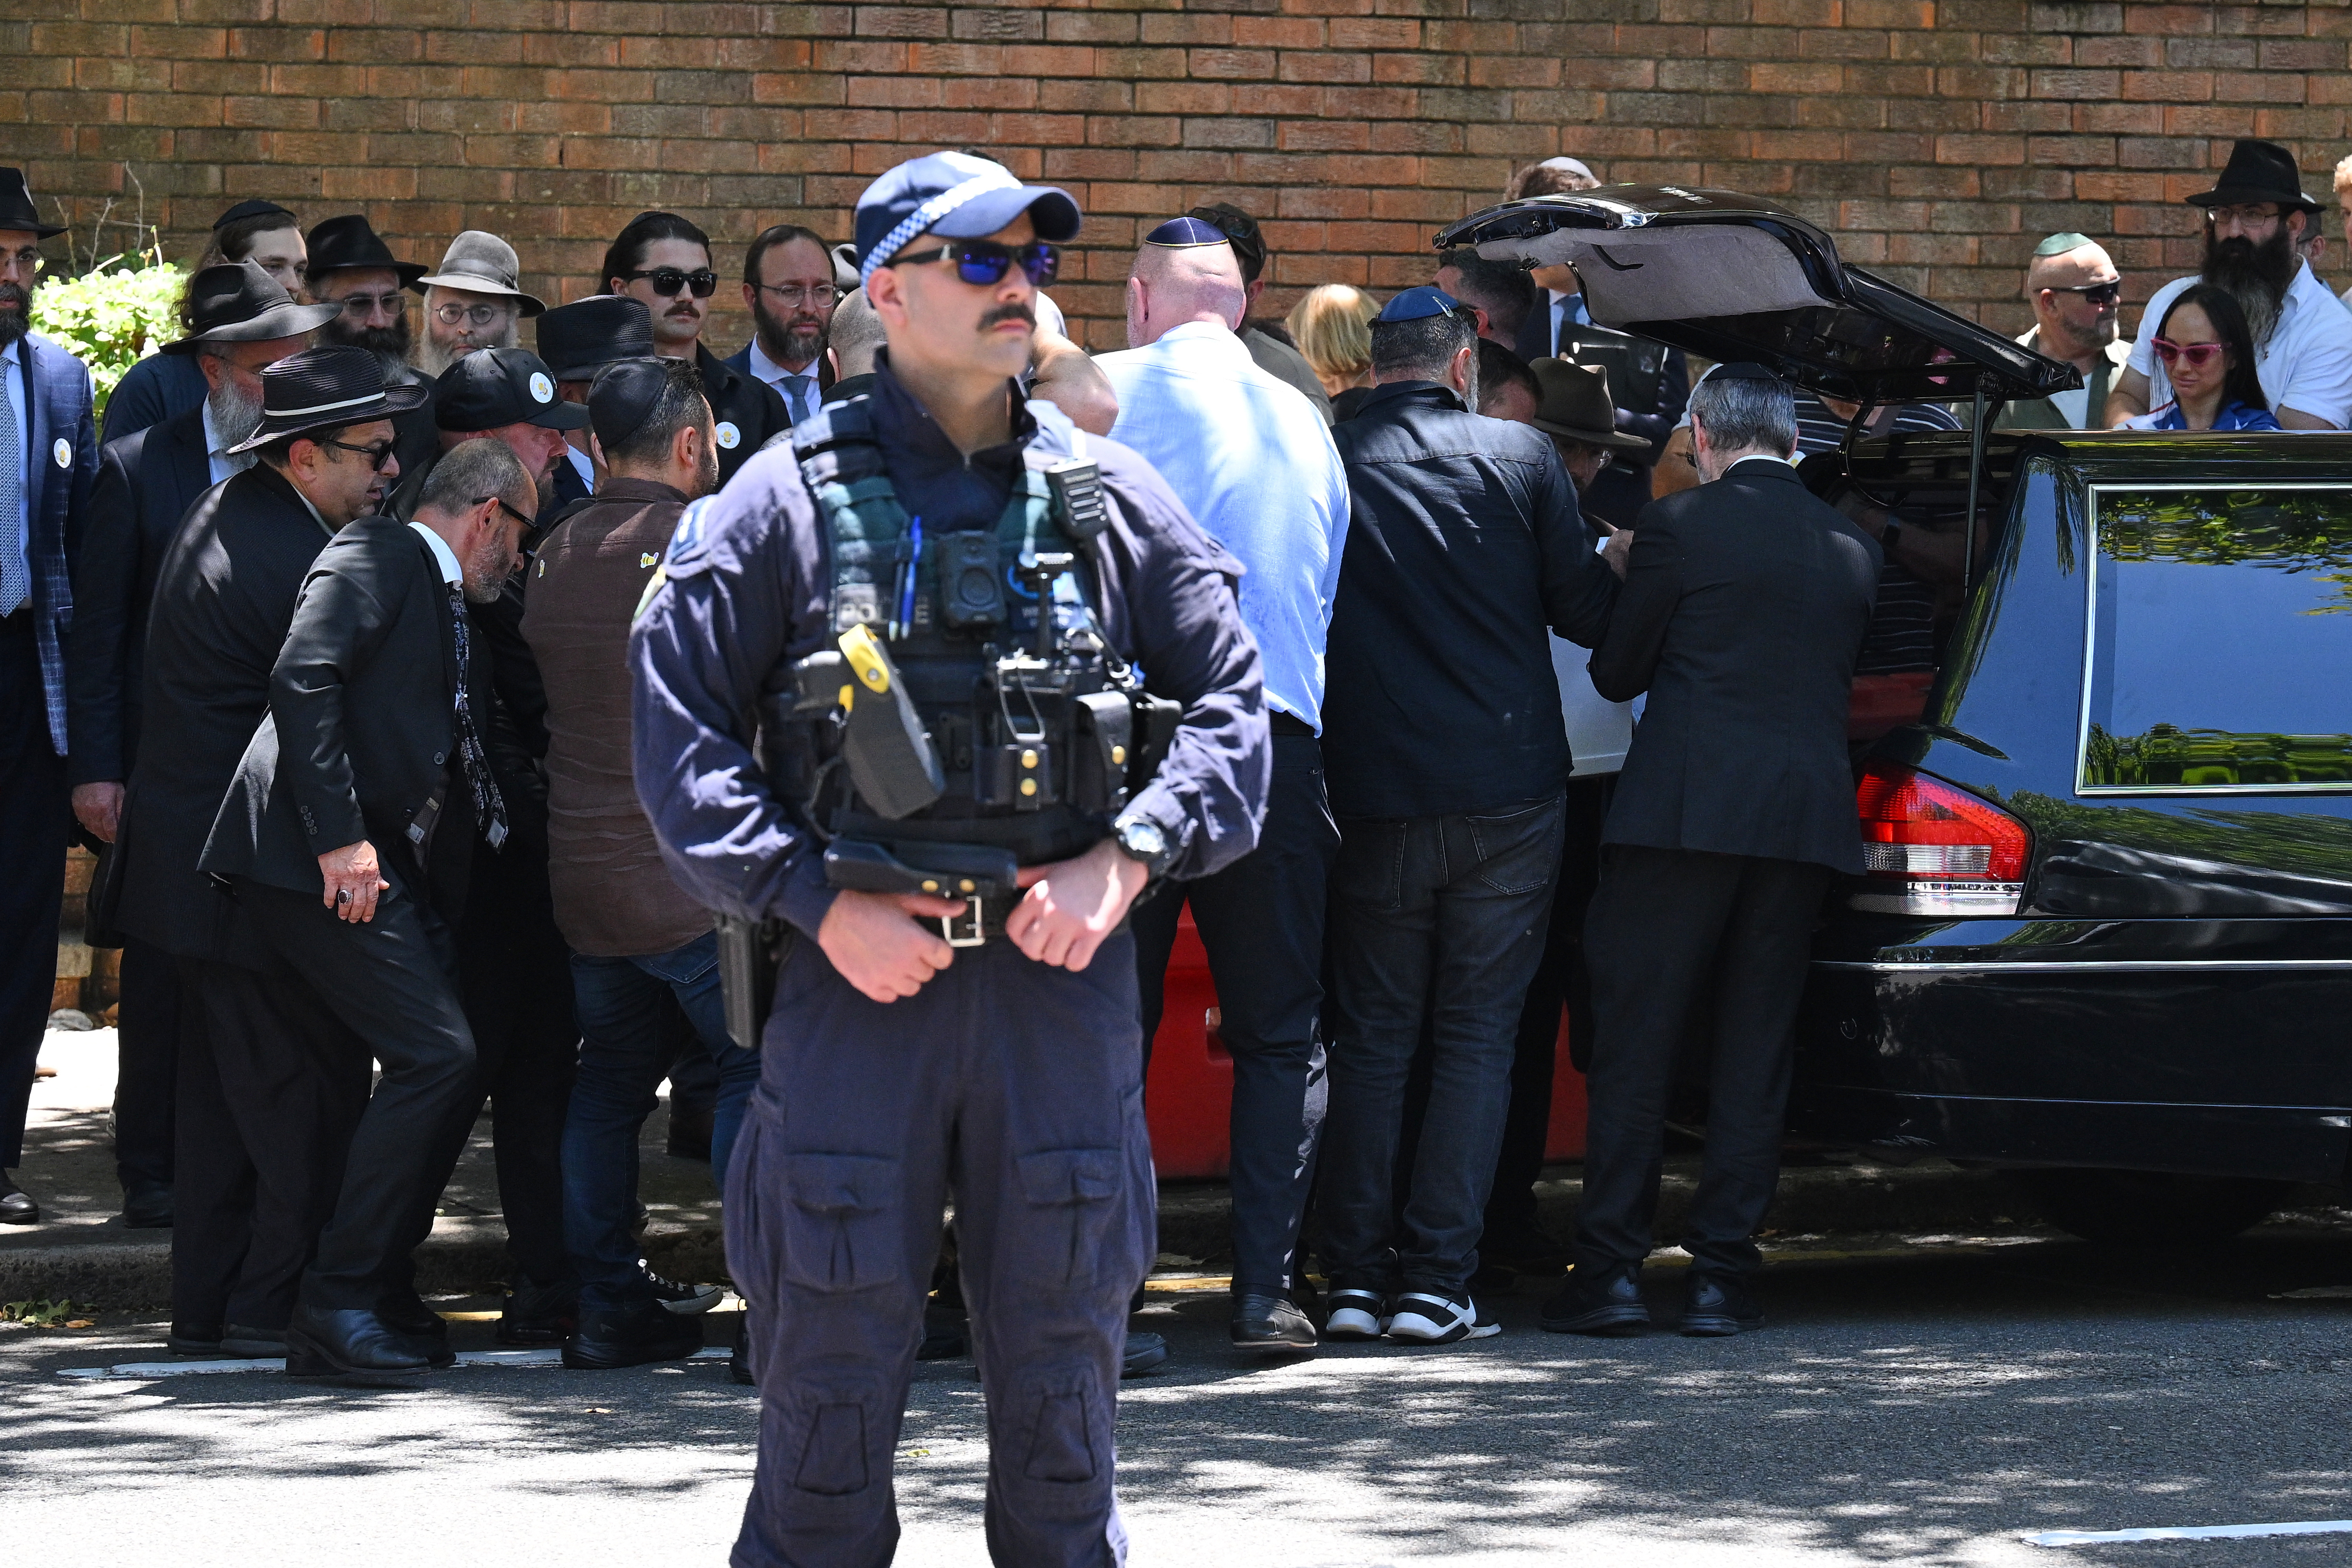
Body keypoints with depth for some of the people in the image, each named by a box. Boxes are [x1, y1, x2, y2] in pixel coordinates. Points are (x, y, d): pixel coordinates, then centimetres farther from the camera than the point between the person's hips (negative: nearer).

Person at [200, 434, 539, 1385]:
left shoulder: (449, 610, 26)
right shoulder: (375, 559, -3)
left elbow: (458, 760, 29)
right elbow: (303, 678, -17)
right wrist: (339, 834, -22)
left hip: (393, 868, 10)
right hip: (324, 863, -10)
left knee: (448, 1070, 6)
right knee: (437, 1057, -16)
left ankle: (382, 1295, 16)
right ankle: (337, 1305, -13)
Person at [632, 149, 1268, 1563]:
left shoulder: (1113, 499, 9)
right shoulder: (789, 501, 1)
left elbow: (1233, 704, 10)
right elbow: (678, 726, -2)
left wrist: (1124, 863, -6)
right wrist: (820, 905, -10)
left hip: (1062, 969, 2)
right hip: (859, 971, -2)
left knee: (1063, 1375, 8)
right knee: (829, 1385, 1)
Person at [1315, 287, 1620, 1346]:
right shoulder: (1518, 457, -3)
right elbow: (1588, 611, 2)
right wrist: (1627, 572, 23)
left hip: (1370, 797, 1)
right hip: (1507, 795, -1)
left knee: (1371, 1034, 10)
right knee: (1477, 1035, 5)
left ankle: (1354, 1276, 5)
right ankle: (1435, 1278, -1)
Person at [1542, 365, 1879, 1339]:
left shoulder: (1680, 527, -4)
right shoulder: (1852, 549, 10)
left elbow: (1617, 672, 3)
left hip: (1686, 811, -4)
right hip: (1806, 816, 4)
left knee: (1635, 1039, 2)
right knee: (1755, 1050, 8)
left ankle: (1612, 1267, 0)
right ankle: (1722, 1274, 6)